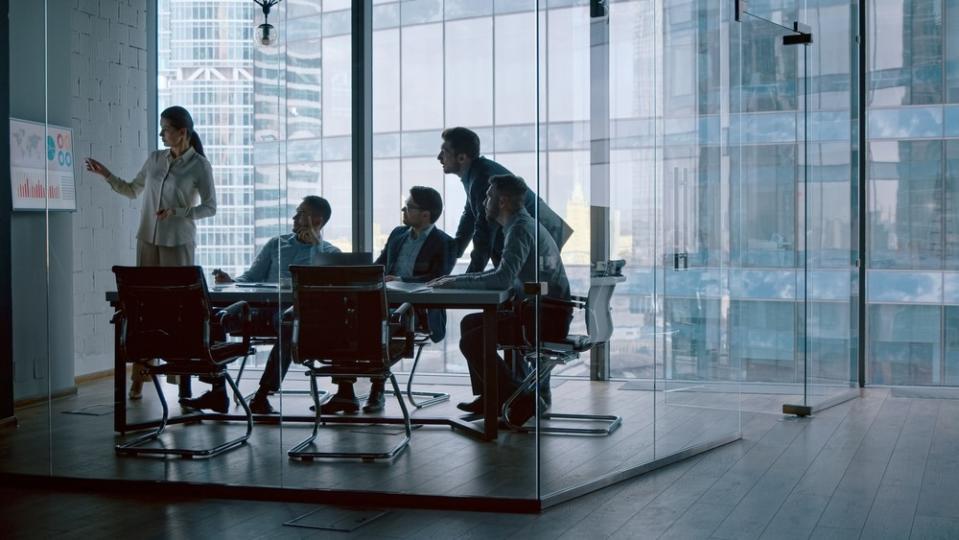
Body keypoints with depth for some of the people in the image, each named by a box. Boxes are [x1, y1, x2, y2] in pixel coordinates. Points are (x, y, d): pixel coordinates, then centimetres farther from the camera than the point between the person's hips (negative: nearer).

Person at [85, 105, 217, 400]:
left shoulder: (200, 165, -6)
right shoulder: (155, 159, 8)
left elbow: (210, 207, -6)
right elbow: (132, 190, 19)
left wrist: (176, 213, -17)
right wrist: (106, 175, 8)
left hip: (178, 242, -4)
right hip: (148, 239, 4)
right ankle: (139, 375, 6)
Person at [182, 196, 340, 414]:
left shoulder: (331, 252, 15)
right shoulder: (276, 244, 26)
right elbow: (251, 277, 21)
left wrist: (315, 243, -2)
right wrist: (231, 282, 0)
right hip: (262, 308, 4)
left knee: (289, 324, -40)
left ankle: (262, 396, -34)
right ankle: (218, 392, -22)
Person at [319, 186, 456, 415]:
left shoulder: (443, 243, 0)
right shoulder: (398, 234, 20)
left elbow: (437, 280, -13)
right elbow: (378, 266, 23)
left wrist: (401, 280, -22)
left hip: (419, 310, -6)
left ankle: (378, 391, -23)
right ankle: (345, 392, -18)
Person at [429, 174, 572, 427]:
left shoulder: (520, 229, -16)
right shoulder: (525, 225, 17)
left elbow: (502, 279, -28)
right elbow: (502, 275, 24)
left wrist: (456, 282, -18)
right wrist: (457, 278, 16)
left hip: (546, 318, -10)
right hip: (544, 312, 10)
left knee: (472, 341, -12)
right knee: (470, 323, 17)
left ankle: (519, 402, -5)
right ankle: (488, 397, 19)